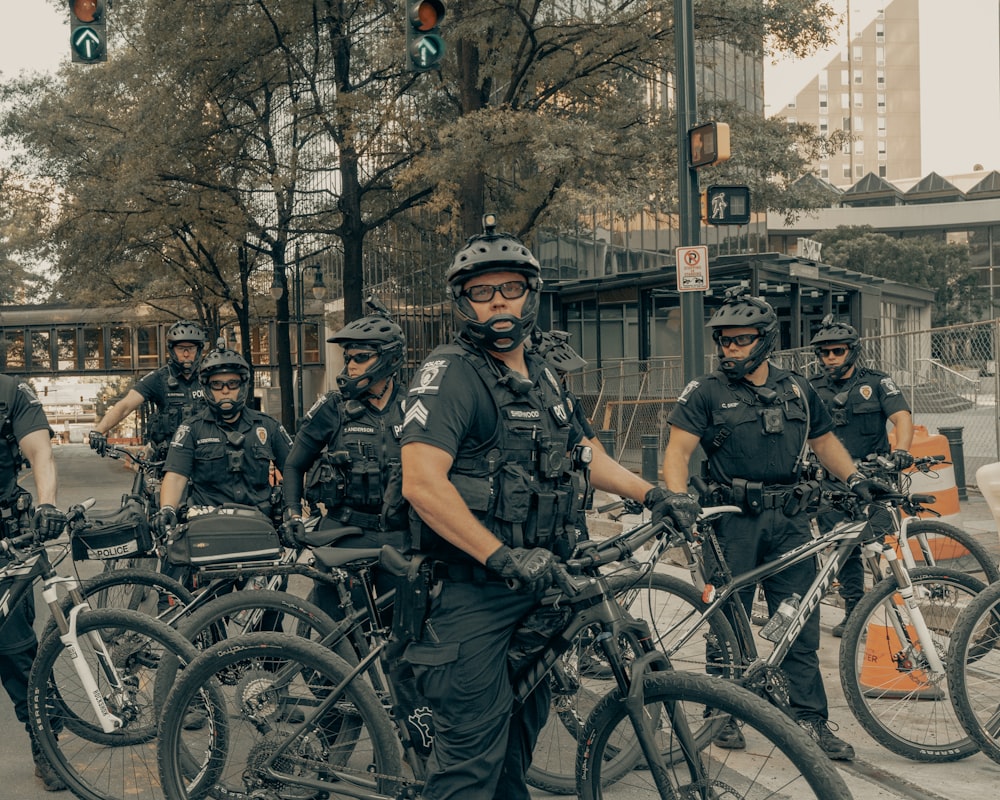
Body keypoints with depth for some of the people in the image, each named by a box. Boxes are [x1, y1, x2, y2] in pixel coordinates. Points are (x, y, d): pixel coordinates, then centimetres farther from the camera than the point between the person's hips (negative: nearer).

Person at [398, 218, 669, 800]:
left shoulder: (543, 376, 14)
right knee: (473, 752, -5)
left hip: (534, 582, 8)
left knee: (521, 729, 19)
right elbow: (421, 480, -24)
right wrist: (502, 555, -27)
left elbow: (581, 454, 26)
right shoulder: (451, 374, -13)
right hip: (473, 592, -8)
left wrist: (651, 494, 16)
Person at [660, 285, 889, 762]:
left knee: (800, 623, 2)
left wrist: (854, 478, 6)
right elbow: (678, 448, -8)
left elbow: (824, 441, 22)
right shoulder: (707, 393, 1)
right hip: (732, 520, -3)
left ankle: (809, 720, 8)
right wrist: (677, 496, -25)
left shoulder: (796, 391, 14)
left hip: (789, 520, 3)